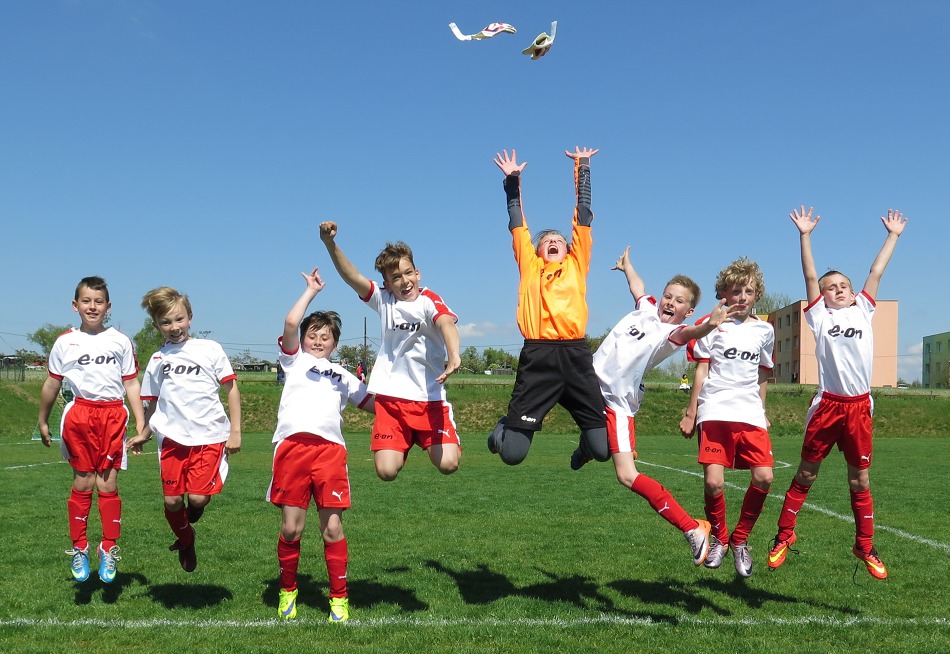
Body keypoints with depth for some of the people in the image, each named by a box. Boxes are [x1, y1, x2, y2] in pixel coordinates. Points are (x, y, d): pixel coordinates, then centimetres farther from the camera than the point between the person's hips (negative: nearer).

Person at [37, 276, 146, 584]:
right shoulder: (65, 342, 7)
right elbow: (52, 384, 15)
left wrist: (141, 424, 4)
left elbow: (132, 384, 9)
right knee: (83, 482, 2)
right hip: (79, 413, 0)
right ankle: (79, 548, 14)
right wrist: (42, 421, 19)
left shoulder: (121, 341, 7)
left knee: (108, 483, 0)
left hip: (113, 414, 0)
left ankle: (109, 550, 9)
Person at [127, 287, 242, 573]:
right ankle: (186, 540, 29)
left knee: (198, 497, -15)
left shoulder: (209, 349, 2)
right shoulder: (157, 359, 11)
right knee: (172, 500, 0)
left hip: (210, 436, -3)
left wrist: (235, 430, -2)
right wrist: (144, 435, 17)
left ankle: (191, 518, 21)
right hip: (172, 439, 3)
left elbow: (231, 388, 3)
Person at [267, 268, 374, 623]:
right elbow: (290, 323, 3)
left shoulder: (343, 375, 28)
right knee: (291, 528, 0)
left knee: (332, 527, -2)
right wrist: (311, 290, 13)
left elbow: (373, 404, 32)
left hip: (330, 448, 2)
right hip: (293, 444, -1)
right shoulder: (294, 361, 19)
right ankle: (287, 591, 20)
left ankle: (339, 598, 9)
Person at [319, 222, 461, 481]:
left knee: (448, 464, -15)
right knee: (386, 471, -10)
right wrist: (330, 244, -26)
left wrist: (454, 355, -49)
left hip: (430, 396, -2)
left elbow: (446, 323, -27)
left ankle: (429, 441, 19)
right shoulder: (383, 299, 4)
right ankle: (405, 442, 24)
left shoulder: (429, 300, -7)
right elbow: (352, 277, -10)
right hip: (390, 395, 2)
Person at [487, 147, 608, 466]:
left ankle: (587, 439, 35)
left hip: (575, 356, 1)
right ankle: (505, 427, 33)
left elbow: (583, 215, 22)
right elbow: (517, 224, 22)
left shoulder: (576, 265, 20)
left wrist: (582, 168, 26)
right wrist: (512, 179, 21)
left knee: (603, 450, -2)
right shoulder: (529, 266, 19)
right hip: (537, 357, -1)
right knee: (512, 454, -2)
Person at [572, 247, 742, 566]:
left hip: (617, 405, -7)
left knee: (628, 477, -16)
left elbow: (688, 333, -39)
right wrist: (626, 264, 44)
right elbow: (636, 284, 27)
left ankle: (693, 530, -9)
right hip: (590, 383, 8)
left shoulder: (672, 333, -14)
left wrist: (709, 324, -61)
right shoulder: (646, 307, 4)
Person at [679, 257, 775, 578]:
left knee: (764, 478, -11)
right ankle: (718, 538, 16)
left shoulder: (765, 330, 14)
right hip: (714, 413, -3)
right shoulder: (711, 325, 3)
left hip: (750, 414, 3)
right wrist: (691, 413, 4)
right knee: (713, 482, -12)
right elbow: (701, 370, 4)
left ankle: (740, 540, 11)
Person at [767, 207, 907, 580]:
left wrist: (893, 235, 25)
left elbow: (876, 272, 18)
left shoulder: (862, 311, 13)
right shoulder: (820, 316, 6)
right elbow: (810, 276, 2)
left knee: (860, 480, 10)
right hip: (827, 404, -2)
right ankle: (784, 535, 18)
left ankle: (865, 546, 21)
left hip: (859, 407, 2)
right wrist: (805, 235, 1)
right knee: (806, 475, 6)